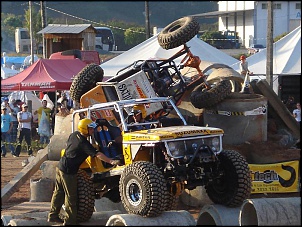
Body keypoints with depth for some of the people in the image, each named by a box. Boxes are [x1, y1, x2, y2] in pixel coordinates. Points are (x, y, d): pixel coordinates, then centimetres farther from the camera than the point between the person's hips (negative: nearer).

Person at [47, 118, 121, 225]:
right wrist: (111, 161, -36)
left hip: (60, 166, 9)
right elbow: (97, 154, -30)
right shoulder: (84, 144, -21)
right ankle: (69, 220, 4)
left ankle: (53, 216, 28)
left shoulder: (74, 135, 4)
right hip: (68, 171, -9)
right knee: (71, 196, 0)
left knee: (59, 192, 18)